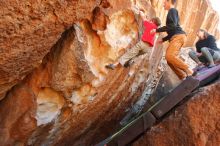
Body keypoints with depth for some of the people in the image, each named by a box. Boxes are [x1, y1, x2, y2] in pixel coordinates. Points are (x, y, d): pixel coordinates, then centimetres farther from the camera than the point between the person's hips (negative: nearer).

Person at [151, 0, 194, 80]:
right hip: (176, 37, 10)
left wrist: (157, 30, -10)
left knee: (169, 56, -29)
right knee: (170, 60, 1)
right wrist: (163, 39, 37)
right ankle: (183, 77, -5)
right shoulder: (172, 12, 33)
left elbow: (172, 25, -14)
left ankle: (188, 70, -27)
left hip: (178, 36, -10)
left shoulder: (172, 10, 3)